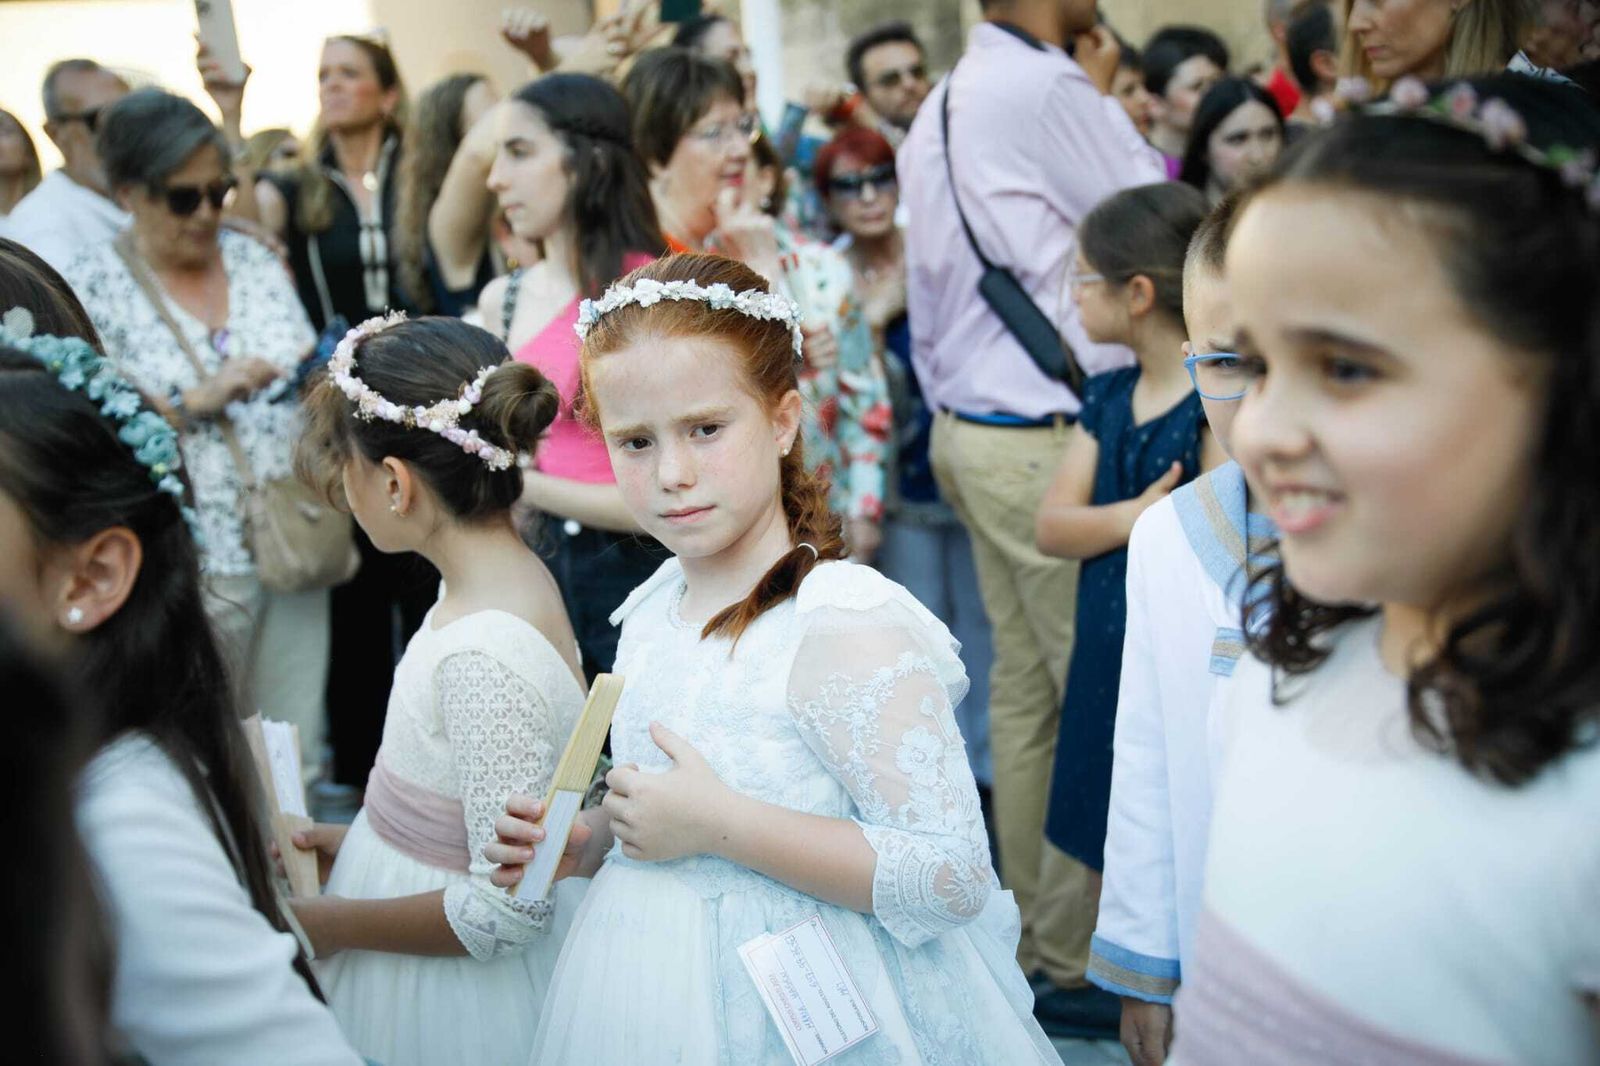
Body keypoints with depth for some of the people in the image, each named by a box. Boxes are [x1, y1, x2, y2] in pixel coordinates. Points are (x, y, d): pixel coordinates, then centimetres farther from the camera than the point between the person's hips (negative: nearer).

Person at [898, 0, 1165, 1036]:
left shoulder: (941, 109, 13)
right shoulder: (1048, 88, -16)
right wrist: (1106, 93, 4)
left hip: (976, 433, 9)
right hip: (1048, 443, -9)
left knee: (1022, 693, 14)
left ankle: (1031, 940, 23)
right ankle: (1077, 961, 7)